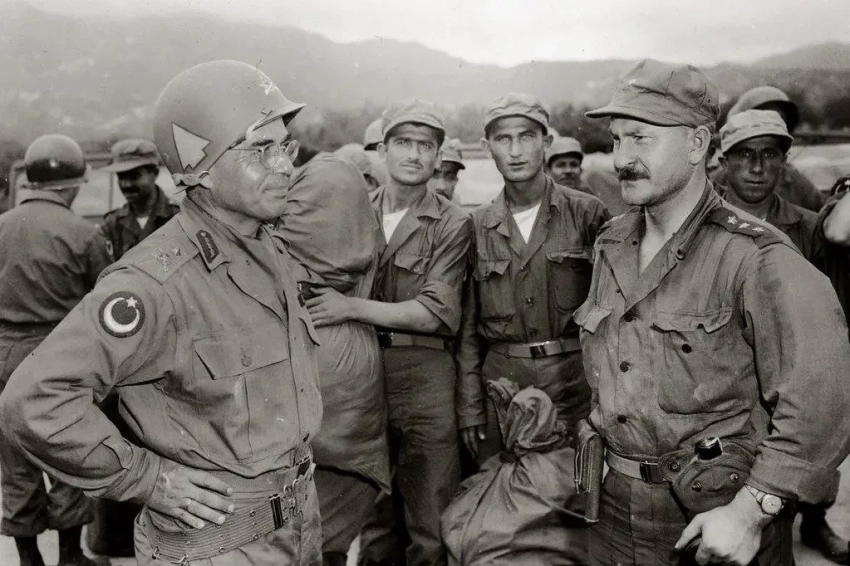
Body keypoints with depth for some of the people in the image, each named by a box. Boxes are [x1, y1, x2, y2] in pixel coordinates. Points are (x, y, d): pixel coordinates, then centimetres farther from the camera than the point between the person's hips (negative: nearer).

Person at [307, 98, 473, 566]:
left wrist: (353, 308, -18)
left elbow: (435, 312, -13)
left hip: (423, 374, -3)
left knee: (430, 518, 5)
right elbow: (329, 289, 14)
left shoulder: (451, 224, -3)